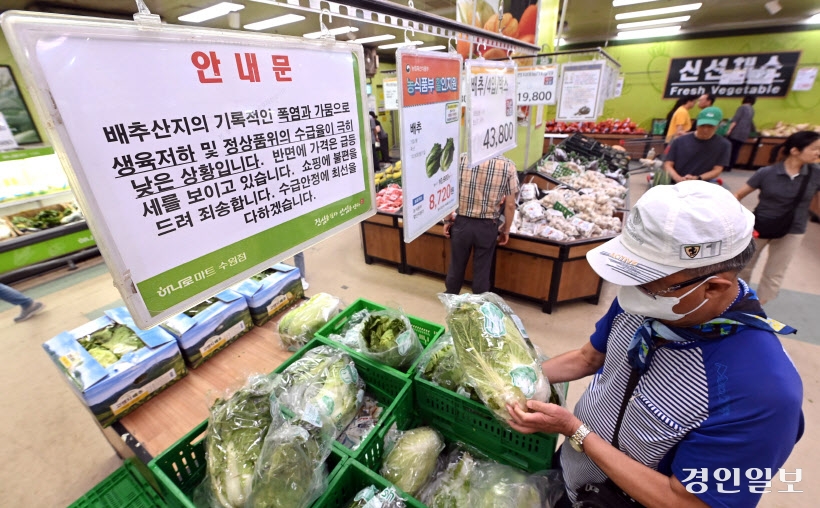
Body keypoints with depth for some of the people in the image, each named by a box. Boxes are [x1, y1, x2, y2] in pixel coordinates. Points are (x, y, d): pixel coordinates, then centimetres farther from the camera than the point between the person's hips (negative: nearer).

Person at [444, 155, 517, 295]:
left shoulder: (461, 160, -8)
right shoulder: (507, 165, -9)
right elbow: (510, 205, -5)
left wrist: (447, 220, 7)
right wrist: (506, 230, 8)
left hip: (461, 223, 1)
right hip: (487, 227, -1)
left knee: (456, 265, 19)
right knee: (482, 269, 15)